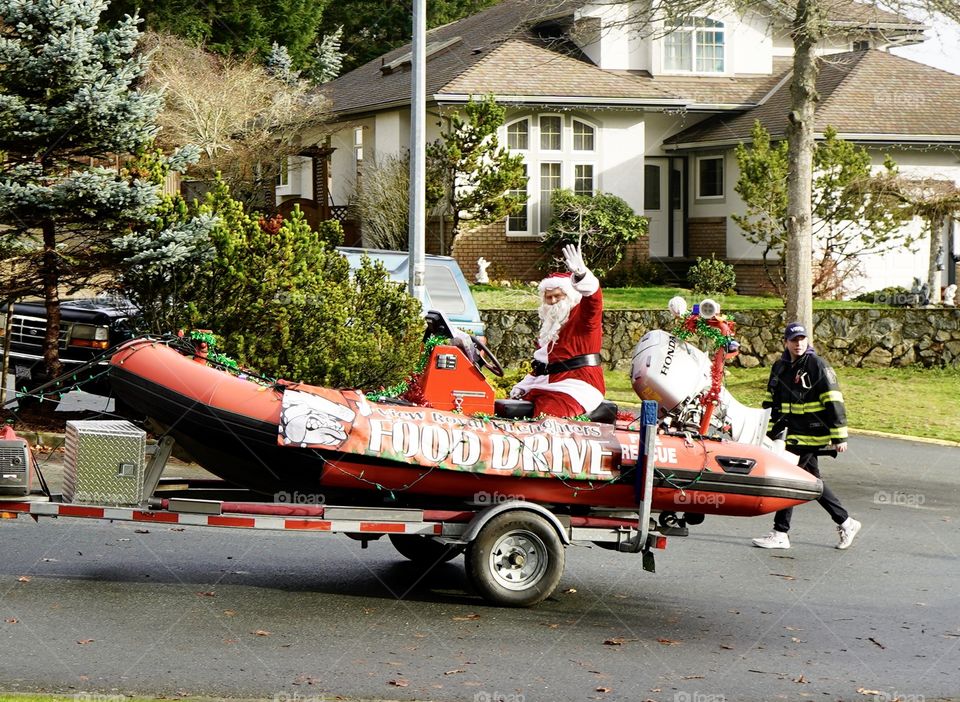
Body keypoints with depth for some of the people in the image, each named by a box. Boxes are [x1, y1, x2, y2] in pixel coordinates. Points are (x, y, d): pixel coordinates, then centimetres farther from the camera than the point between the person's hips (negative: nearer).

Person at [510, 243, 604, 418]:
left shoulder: (582, 316, -2)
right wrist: (522, 386, 20)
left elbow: (593, 298, -26)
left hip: (578, 387, -9)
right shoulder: (550, 324, 25)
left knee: (545, 417, -32)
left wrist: (581, 274, -45)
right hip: (548, 386, 9)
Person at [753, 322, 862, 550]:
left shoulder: (817, 365, -11)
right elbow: (772, 401, 20)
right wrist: (771, 431, 18)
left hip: (811, 435, -8)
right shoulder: (780, 367, 11)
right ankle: (846, 522, 22)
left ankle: (780, 534, -3)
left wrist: (839, 437, -15)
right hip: (795, 432, 8)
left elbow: (833, 402, -13)